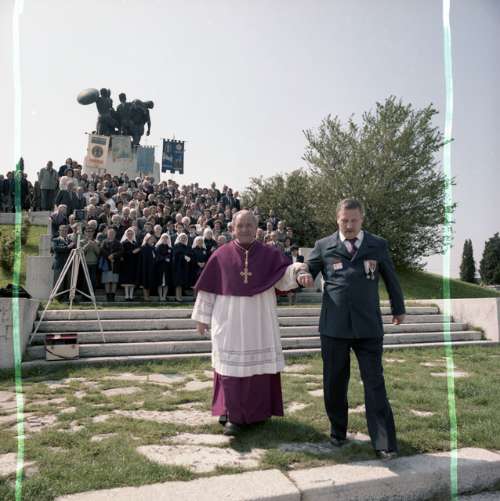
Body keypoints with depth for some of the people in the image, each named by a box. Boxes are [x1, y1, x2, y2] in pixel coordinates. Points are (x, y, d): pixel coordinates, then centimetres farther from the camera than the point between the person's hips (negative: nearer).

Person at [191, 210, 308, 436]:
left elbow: (283, 280, -5)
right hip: (229, 318, -1)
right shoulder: (221, 255, -1)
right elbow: (208, 288, 3)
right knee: (232, 364, 4)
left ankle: (257, 410, 25)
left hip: (260, 319, 1)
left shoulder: (270, 254, 1)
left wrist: (295, 269, -26)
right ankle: (233, 414, 15)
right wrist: (202, 316, 4)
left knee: (259, 363, 8)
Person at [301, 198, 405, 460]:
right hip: (334, 326, 1)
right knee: (334, 383, 10)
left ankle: (384, 443, 9)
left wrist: (398, 309, 28)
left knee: (375, 383, 0)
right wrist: (305, 276, -16)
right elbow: (306, 271, 9)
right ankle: (338, 431, 29)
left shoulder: (378, 245, 6)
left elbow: (391, 279, 18)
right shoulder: (323, 246, 4)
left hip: (368, 325, 0)